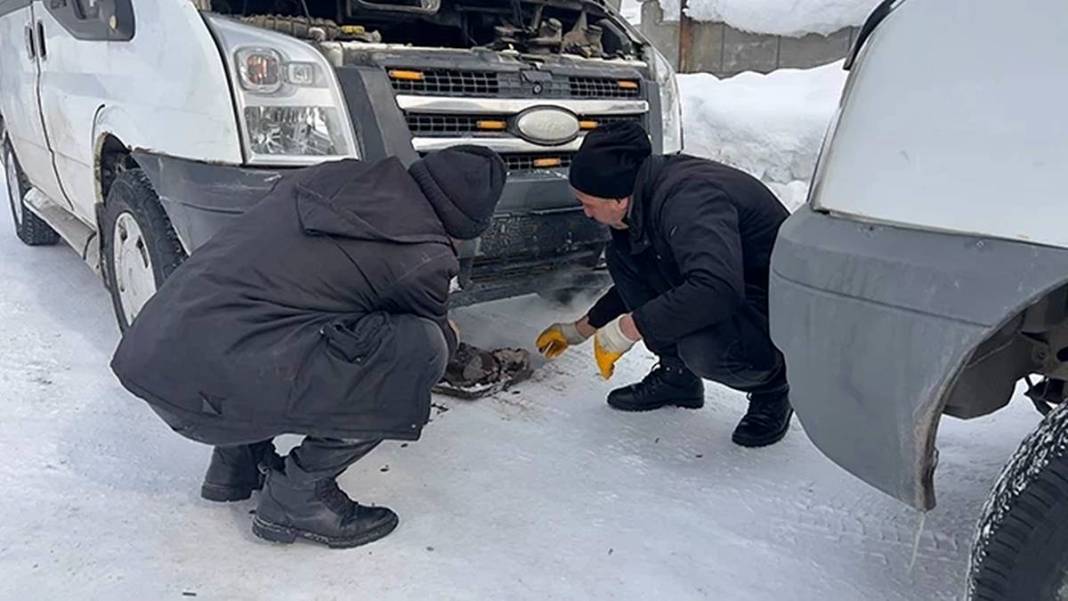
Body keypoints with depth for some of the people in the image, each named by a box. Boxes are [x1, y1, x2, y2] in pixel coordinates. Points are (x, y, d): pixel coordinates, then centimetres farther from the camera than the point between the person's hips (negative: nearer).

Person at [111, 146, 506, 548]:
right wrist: (448, 336, 39)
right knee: (420, 349, -6)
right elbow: (430, 341, 14)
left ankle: (235, 466, 28)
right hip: (213, 388, -9)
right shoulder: (424, 257, -7)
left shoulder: (336, 176, 14)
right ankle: (298, 498, 4)